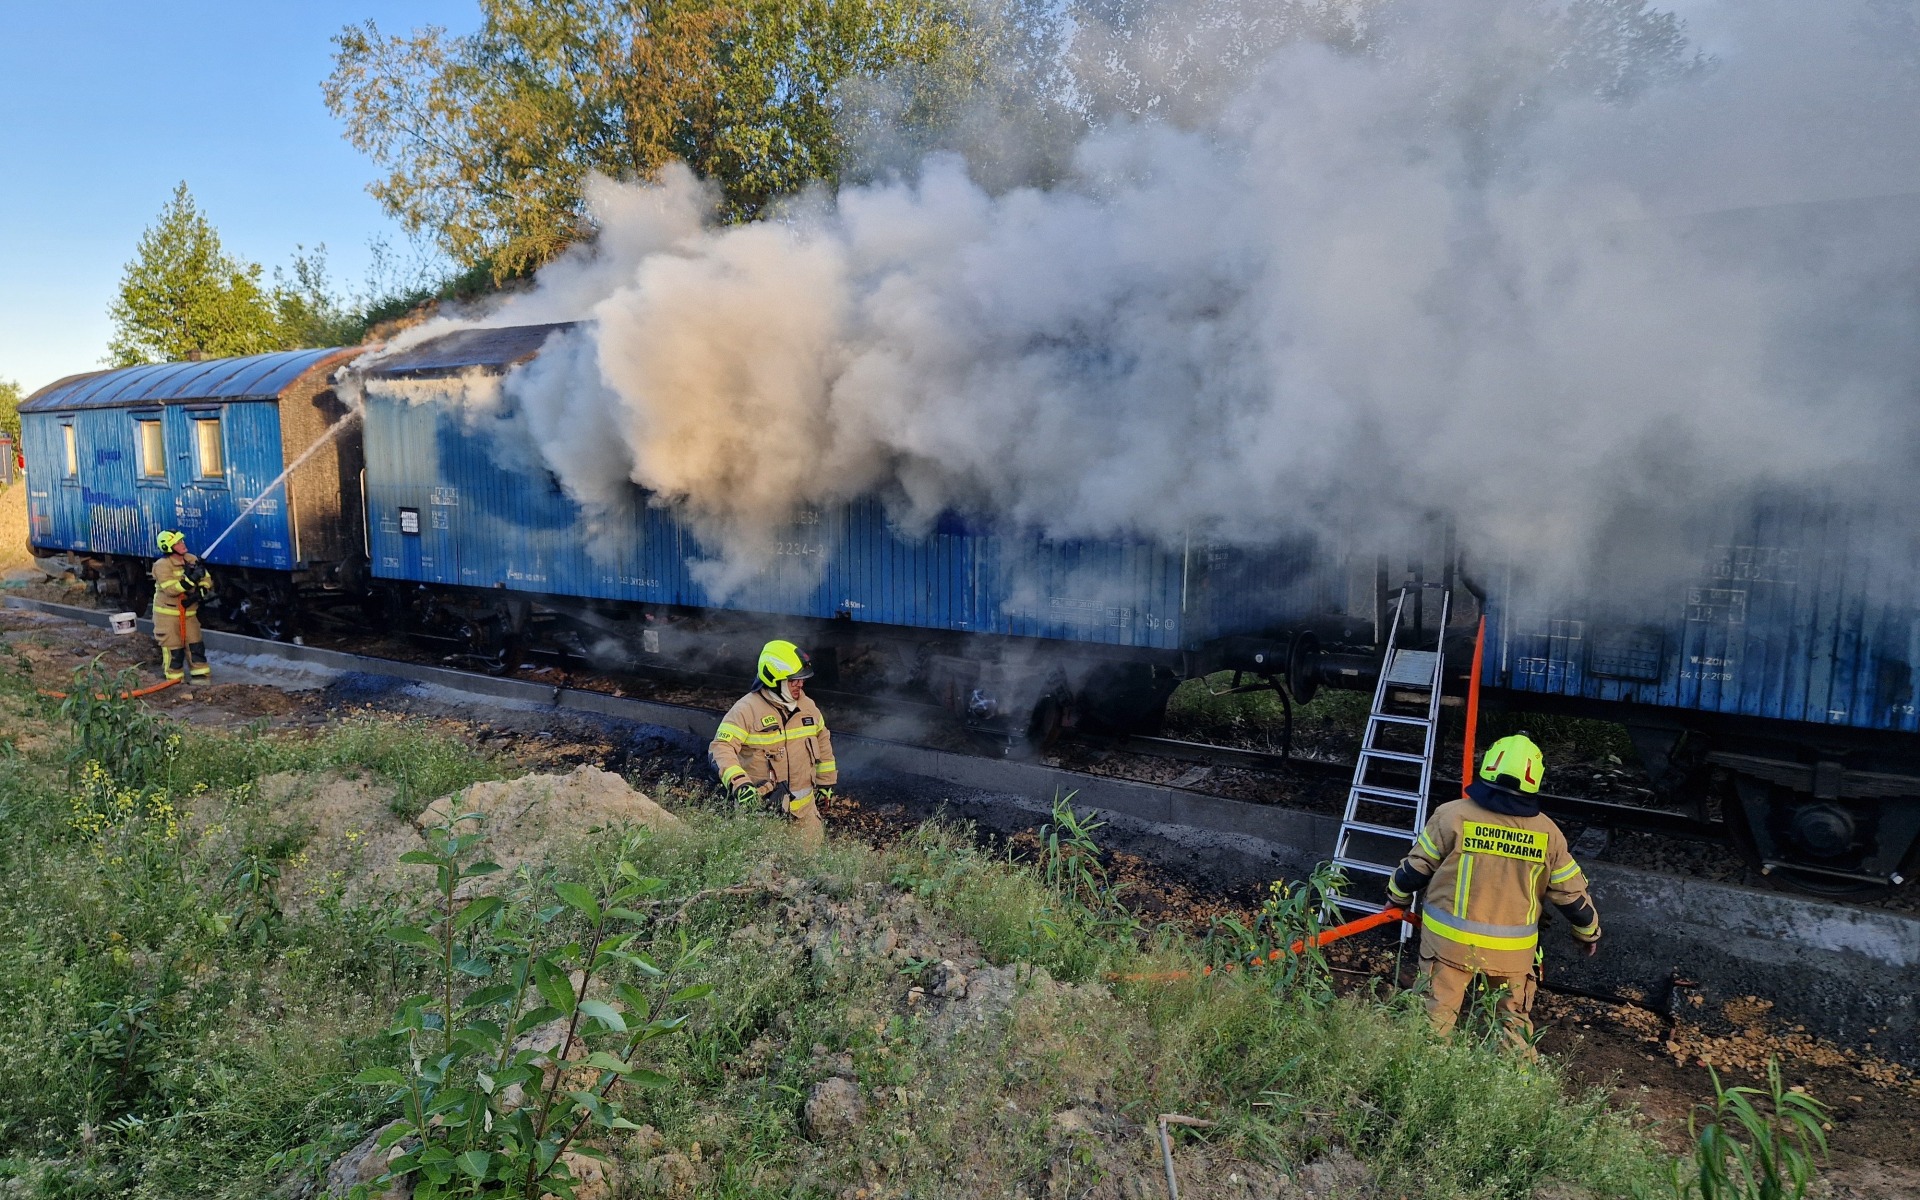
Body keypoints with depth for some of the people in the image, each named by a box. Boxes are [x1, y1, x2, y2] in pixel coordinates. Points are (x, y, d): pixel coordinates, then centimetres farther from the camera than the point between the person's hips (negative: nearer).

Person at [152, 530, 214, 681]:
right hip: (168, 613, -5)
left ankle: (201, 673, 11)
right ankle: (174, 676, 11)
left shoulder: (192, 560, 2)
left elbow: (206, 581, 2)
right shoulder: (162, 565, -16)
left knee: (195, 643, 5)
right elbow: (170, 589, -27)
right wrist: (191, 579, -36)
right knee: (173, 646, 1)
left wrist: (199, 593, -17)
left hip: (188, 612, 5)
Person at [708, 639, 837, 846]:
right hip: (763, 809, -6)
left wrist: (826, 782, 22)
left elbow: (823, 741, 19)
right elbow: (721, 748, -23)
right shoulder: (746, 710, -15)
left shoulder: (807, 706, 5)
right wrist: (738, 783, -38)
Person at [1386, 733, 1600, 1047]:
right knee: (1515, 1022, 19)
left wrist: (1397, 897, 17)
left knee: (1436, 1015, 7)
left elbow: (1415, 868, -3)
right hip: (1513, 950, 2)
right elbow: (1571, 893, 7)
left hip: (1450, 939, -2)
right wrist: (1589, 932, 27)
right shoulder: (1548, 833, -3)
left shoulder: (1452, 815, -12)